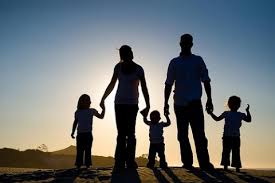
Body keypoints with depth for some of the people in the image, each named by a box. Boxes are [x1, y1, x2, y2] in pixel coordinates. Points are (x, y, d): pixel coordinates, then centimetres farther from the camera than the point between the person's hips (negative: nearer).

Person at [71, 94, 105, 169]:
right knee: (79, 151, 2)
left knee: (88, 150, -1)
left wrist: (103, 109, 3)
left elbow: (101, 116, 16)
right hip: (80, 134, 1)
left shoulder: (92, 111, 5)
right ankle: (78, 165, 8)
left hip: (88, 134, -1)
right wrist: (73, 132, 12)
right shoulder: (77, 112, 8)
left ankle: (87, 165, 4)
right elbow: (75, 122, 16)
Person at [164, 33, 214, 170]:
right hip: (179, 104, 2)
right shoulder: (174, 62, 11)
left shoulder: (198, 60, 9)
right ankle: (187, 163, 13)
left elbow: (206, 81, 7)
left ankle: (204, 163, -9)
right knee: (182, 135, 5)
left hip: (195, 103, -2)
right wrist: (166, 103, 5)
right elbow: (168, 84, 10)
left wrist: (209, 100, -1)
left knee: (199, 134, -10)